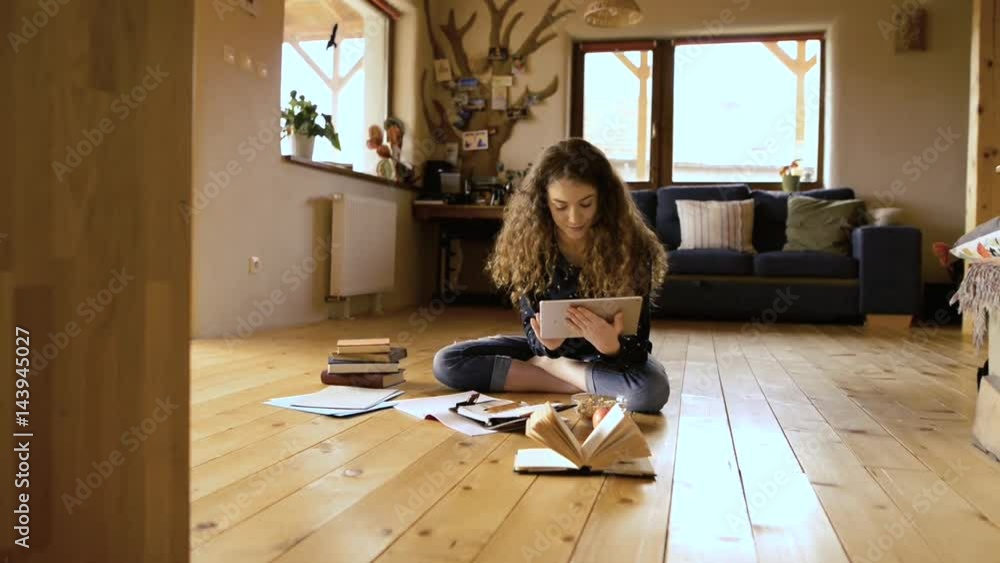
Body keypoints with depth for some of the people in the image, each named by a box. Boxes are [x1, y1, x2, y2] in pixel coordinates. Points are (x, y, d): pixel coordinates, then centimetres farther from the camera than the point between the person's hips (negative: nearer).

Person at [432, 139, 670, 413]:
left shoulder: (632, 248, -23)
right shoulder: (528, 244, -18)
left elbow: (635, 347, -21)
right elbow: (533, 329, -13)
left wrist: (611, 346, -44)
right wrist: (546, 343, -37)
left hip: (614, 353, -2)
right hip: (551, 346, 3)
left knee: (651, 390, -37)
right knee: (446, 362, -15)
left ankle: (542, 368, -13)